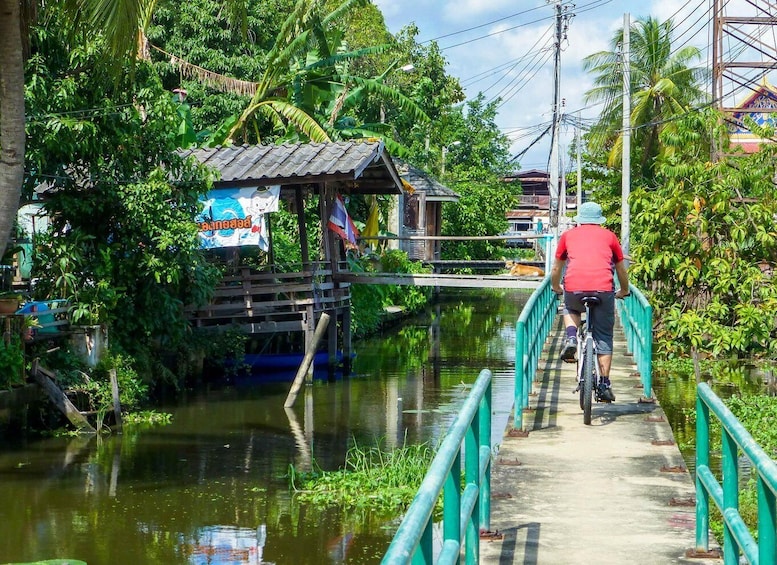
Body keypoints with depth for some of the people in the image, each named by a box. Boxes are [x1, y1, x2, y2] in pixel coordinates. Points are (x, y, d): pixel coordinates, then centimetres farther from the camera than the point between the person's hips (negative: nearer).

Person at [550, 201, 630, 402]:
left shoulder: (568, 235, 22)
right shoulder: (609, 236, 21)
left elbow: (556, 269, 32)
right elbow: (622, 269, 30)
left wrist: (556, 287, 51)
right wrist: (624, 291, 48)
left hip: (574, 288, 0)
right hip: (603, 289, 0)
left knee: (570, 309, 34)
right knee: (604, 337, 12)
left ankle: (571, 338, 7)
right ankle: (604, 384, 9)